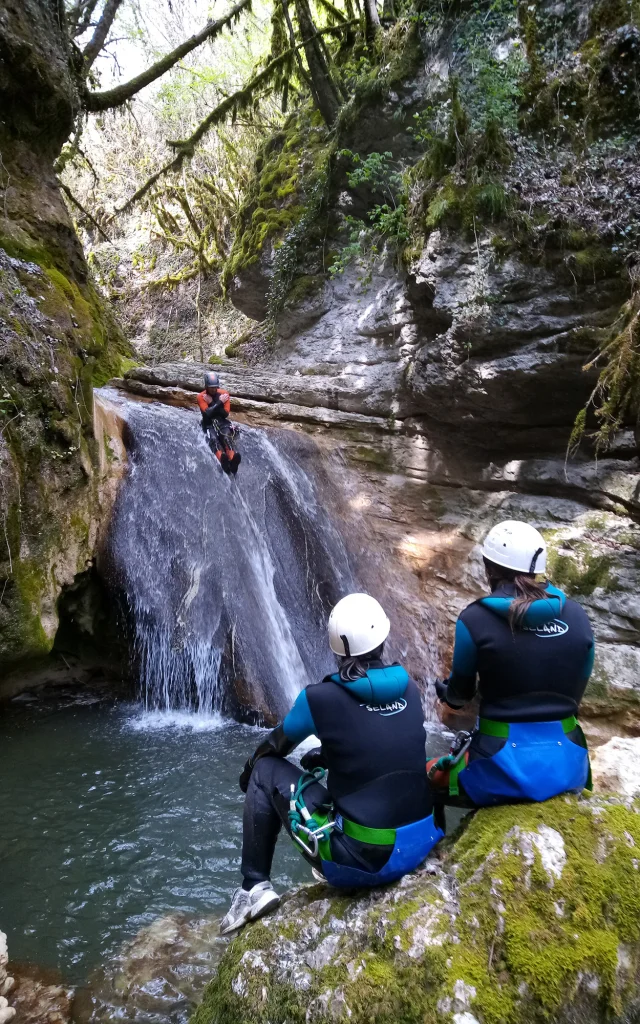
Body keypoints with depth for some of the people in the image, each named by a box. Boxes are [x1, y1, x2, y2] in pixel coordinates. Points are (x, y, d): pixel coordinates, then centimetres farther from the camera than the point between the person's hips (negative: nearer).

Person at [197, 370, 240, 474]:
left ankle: (232, 460, -57)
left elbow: (225, 414, -6)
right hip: (209, 424, -1)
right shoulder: (201, 397, -3)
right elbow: (208, 413, -17)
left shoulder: (224, 394, 1)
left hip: (222, 422, 2)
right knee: (213, 438, -33)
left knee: (226, 436, -32)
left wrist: (212, 403, -11)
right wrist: (219, 402, -15)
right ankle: (223, 460, -62)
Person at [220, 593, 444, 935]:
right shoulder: (409, 689, 0)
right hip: (422, 844, 5)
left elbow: (276, 745, 6)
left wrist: (250, 769, 27)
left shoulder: (320, 697, -14)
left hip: (364, 861, -5)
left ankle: (254, 887, 16)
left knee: (266, 771, 10)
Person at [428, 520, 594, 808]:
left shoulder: (475, 618, -12)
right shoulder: (576, 616, -1)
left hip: (505, 765, -4)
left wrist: (446, 693, 27)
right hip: (567, 763, 4)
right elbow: (576, 692, 11)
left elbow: (460, 693, 3)